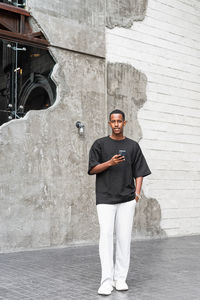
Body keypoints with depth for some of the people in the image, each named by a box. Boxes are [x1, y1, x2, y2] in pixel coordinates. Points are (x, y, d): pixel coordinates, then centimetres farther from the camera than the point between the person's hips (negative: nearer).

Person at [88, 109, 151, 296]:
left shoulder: (133, 146, 11)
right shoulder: (100, 144, 7)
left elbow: (139, 172, 10)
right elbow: (92, 169, 2)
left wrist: (137, 193, -4)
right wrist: (110, 163, -14)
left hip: (127, 199, 2)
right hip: (105, 198, -1)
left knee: (124, 237, 1)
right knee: (106, 235, -11)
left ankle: (120, 278, 12)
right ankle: (106, 281, -9)